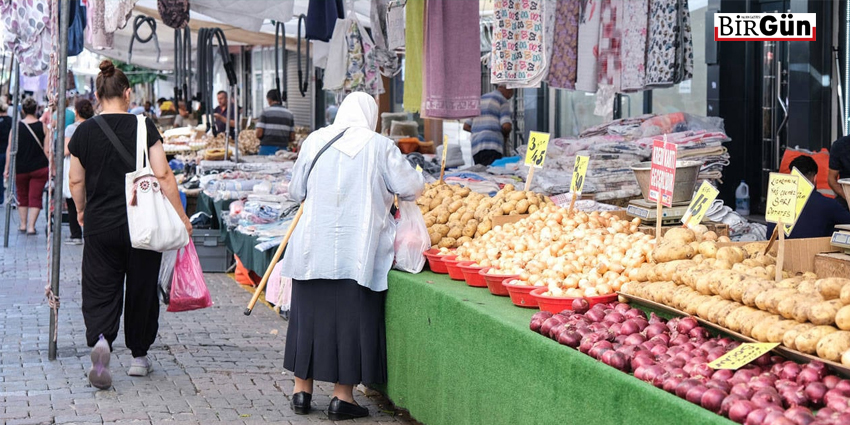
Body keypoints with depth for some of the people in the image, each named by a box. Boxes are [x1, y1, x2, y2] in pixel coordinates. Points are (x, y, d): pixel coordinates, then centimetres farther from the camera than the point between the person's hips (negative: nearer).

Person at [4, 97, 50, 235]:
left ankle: (23, 224, 19)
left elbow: (10, 149, -3)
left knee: (22, 196, 17)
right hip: (39, 167, -1)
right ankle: (31, 226, -5)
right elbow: (47, 150, -5)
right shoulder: (43, 126, -5)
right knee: (35, 197, 2)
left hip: (20, 168, 1)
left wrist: (7, 168, 2)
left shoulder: (16, 126, -4)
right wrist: (52, 167, 3)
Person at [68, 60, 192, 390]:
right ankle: (139, 355, 22)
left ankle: (99, 340, -24)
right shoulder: (143, 127, -7)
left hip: (100, 226, 1)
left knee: (100, 290, 4)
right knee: (141, 289, 13)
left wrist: (82, 211, 24)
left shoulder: (84, 131, -1)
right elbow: (163, 175, -9)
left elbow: (76, 181, 5)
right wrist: (181, 216, -1)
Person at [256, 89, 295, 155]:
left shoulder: (266, 112, -4)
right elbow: (292, 137, 7)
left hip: (267, 149, -3)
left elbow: (259, 134, -8)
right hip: (283, 149, 3)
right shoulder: (289, 114, 7)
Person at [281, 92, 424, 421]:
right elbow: (412, 188, -3)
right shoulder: (379, 146, -5)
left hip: (312, 250, 3)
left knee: (309, 315, 13)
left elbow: (296, 191, 10)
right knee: (351, 317, 4)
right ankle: (342, 396, 6)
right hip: (357, 254, -3)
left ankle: (302, 390, 19)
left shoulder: (315, 141, 3)